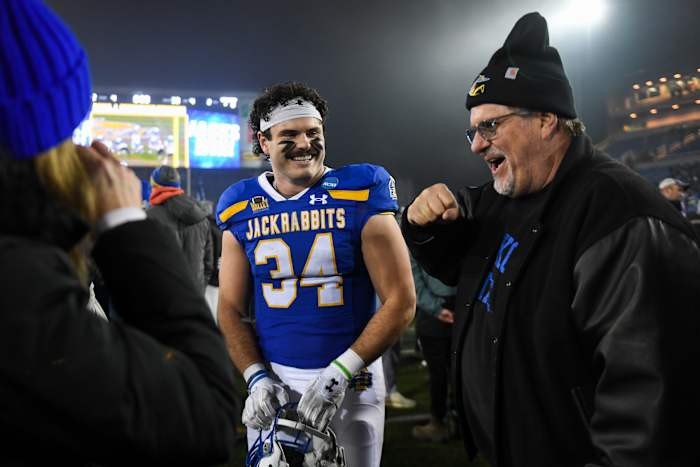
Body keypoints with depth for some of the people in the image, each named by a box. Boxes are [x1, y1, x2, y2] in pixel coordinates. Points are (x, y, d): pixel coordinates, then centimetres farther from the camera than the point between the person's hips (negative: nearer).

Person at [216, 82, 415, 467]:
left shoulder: (359, 196, -9)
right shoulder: (241, 209, 1)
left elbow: (401, 301, -10)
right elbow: (231, 309, 5)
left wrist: (339, 373, -15)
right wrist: (257, 377, -9)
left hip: (350, 381, -2)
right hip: (272, 380, 2)